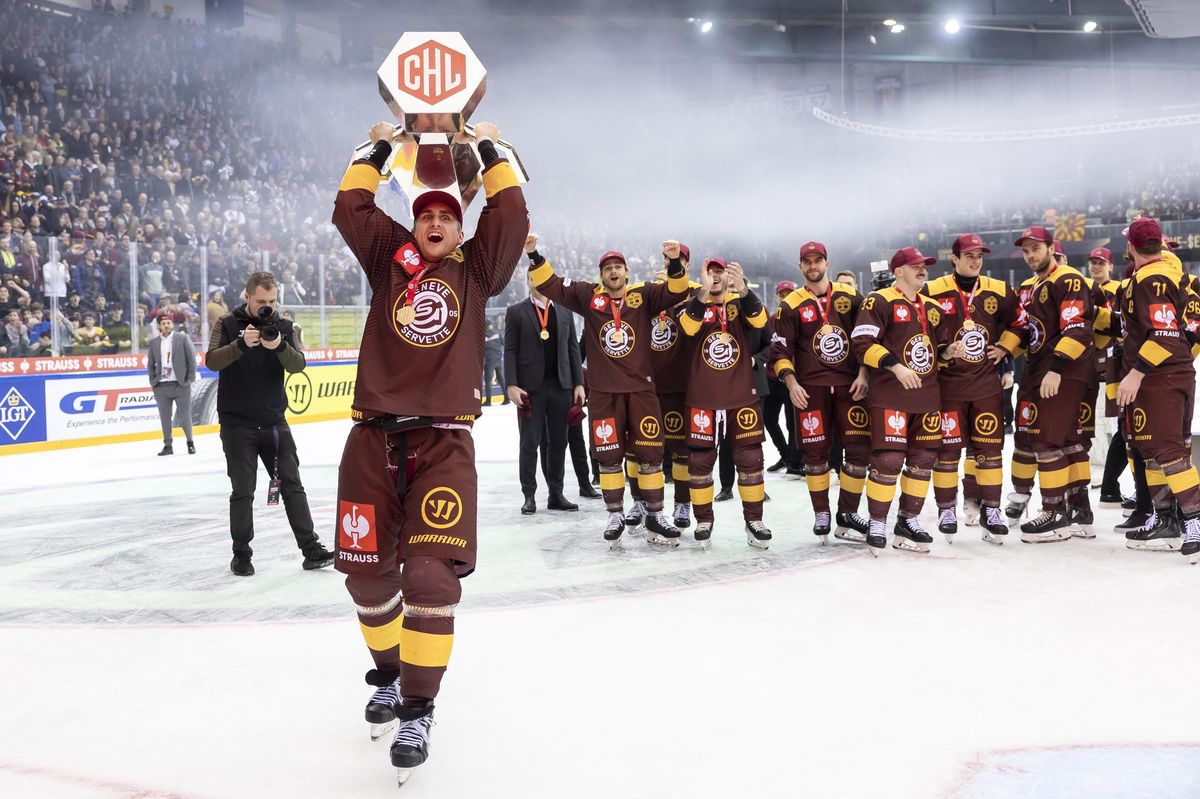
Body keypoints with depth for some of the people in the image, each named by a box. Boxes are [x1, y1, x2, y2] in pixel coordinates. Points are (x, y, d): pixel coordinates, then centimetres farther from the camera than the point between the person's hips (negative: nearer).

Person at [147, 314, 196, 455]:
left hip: (180, 385, -3)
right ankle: (167, 445, 13)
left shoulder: (183, 339, 1)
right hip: (161, 386, 3)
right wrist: (153, 381, 5)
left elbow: (192, 359, 0)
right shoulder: (154, 343, 9)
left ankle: (190, 442, 19)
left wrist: (190, 379, -4)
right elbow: (150, 364, 15)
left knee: (184, 416, 0)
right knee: (164, 417, 4)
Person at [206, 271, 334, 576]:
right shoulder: (228, 325, -4)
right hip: (237, 425, -3)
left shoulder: (282, 326, 3)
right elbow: (212, 361, -19)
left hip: (274, 422, 3)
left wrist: (280, 346, -30)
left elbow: (298, 365, -10)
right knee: (243, 491, 2)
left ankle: (311, 550, 5)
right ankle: (241, 554, 14)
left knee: (292, 485, 2)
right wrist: (242, 344, -35)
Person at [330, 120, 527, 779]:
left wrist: (488, 148, 11)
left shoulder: (476, 270, 11)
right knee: (366, 571, 5)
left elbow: (510, 213, 2)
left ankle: (417, 710, -1)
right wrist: (380, 148, 16)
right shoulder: (389, 260, 14)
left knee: (431, 574, -14)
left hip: (443, 441, -2)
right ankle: (389, 674, 32)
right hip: (374, 436, 2)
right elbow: (350, 208, 10)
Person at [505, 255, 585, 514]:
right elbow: (510, 350, -1)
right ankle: (529, 496, 7)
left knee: (558, 443, 6)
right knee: (529, 443, 0)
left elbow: (573, 349, 12)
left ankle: (556, 494, 13)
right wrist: (511, 385, -11)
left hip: (561, 386, 3)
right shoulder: (516, 311, 3)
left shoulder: (565, 311, 14)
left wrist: (579, 383, 5)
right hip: (530, 386, -3)